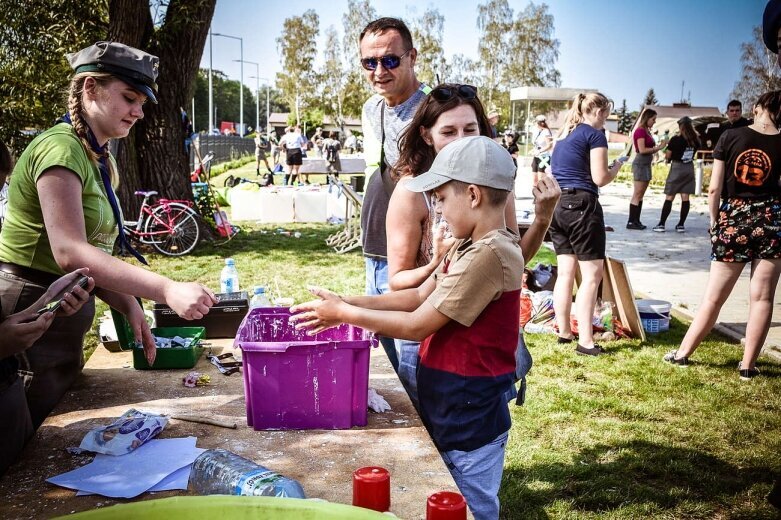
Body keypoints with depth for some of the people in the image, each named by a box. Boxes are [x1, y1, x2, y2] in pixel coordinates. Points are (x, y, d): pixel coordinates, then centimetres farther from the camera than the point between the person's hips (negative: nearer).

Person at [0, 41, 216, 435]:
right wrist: (166, 290, -36)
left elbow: (92, 255, 10)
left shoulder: (101, 162, 13)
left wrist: (129, 306, -6)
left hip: (64, 325, 9)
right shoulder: (60, 149, -17)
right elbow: (69, 252, -29)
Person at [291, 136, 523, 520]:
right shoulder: (470, 246, 6)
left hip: (469, 417, -9)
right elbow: (420, 296, 9)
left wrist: (344, 313, -13)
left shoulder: (489, 254, -26)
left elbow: (417, 326, -23)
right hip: (451, 409, 9)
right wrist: (350, 303, -1)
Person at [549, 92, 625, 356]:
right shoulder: (595, 135, -6)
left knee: (565, 272, 12)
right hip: (581, 205, -8)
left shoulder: (563, 135, 18)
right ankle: (585, 341, -6)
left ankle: (564, 332, 18)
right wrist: (616, 167, 8)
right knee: (592, 274, -4)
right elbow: (600, 178, -11)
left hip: (556, 204, 8)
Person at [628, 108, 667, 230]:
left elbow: (649, 149, 14)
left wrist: (659, 146, 3)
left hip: (646, 164, 9)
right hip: (640, 163, -9)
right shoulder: (640, 131, -11)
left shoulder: (647, 131, 15)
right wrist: (658, 148, -11)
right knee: (637, 194, -8)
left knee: (640, 195, 9)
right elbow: (642, 150, -17)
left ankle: (636, 221, 11)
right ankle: (631, 222, -6)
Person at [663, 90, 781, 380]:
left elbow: (714, 188, -3)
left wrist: (714, 220, 8)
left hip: (732, 219, 1)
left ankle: (682, 354, 18)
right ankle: (748, 366, 11)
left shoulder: (730, 137, -3)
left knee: (713, 297, 10)